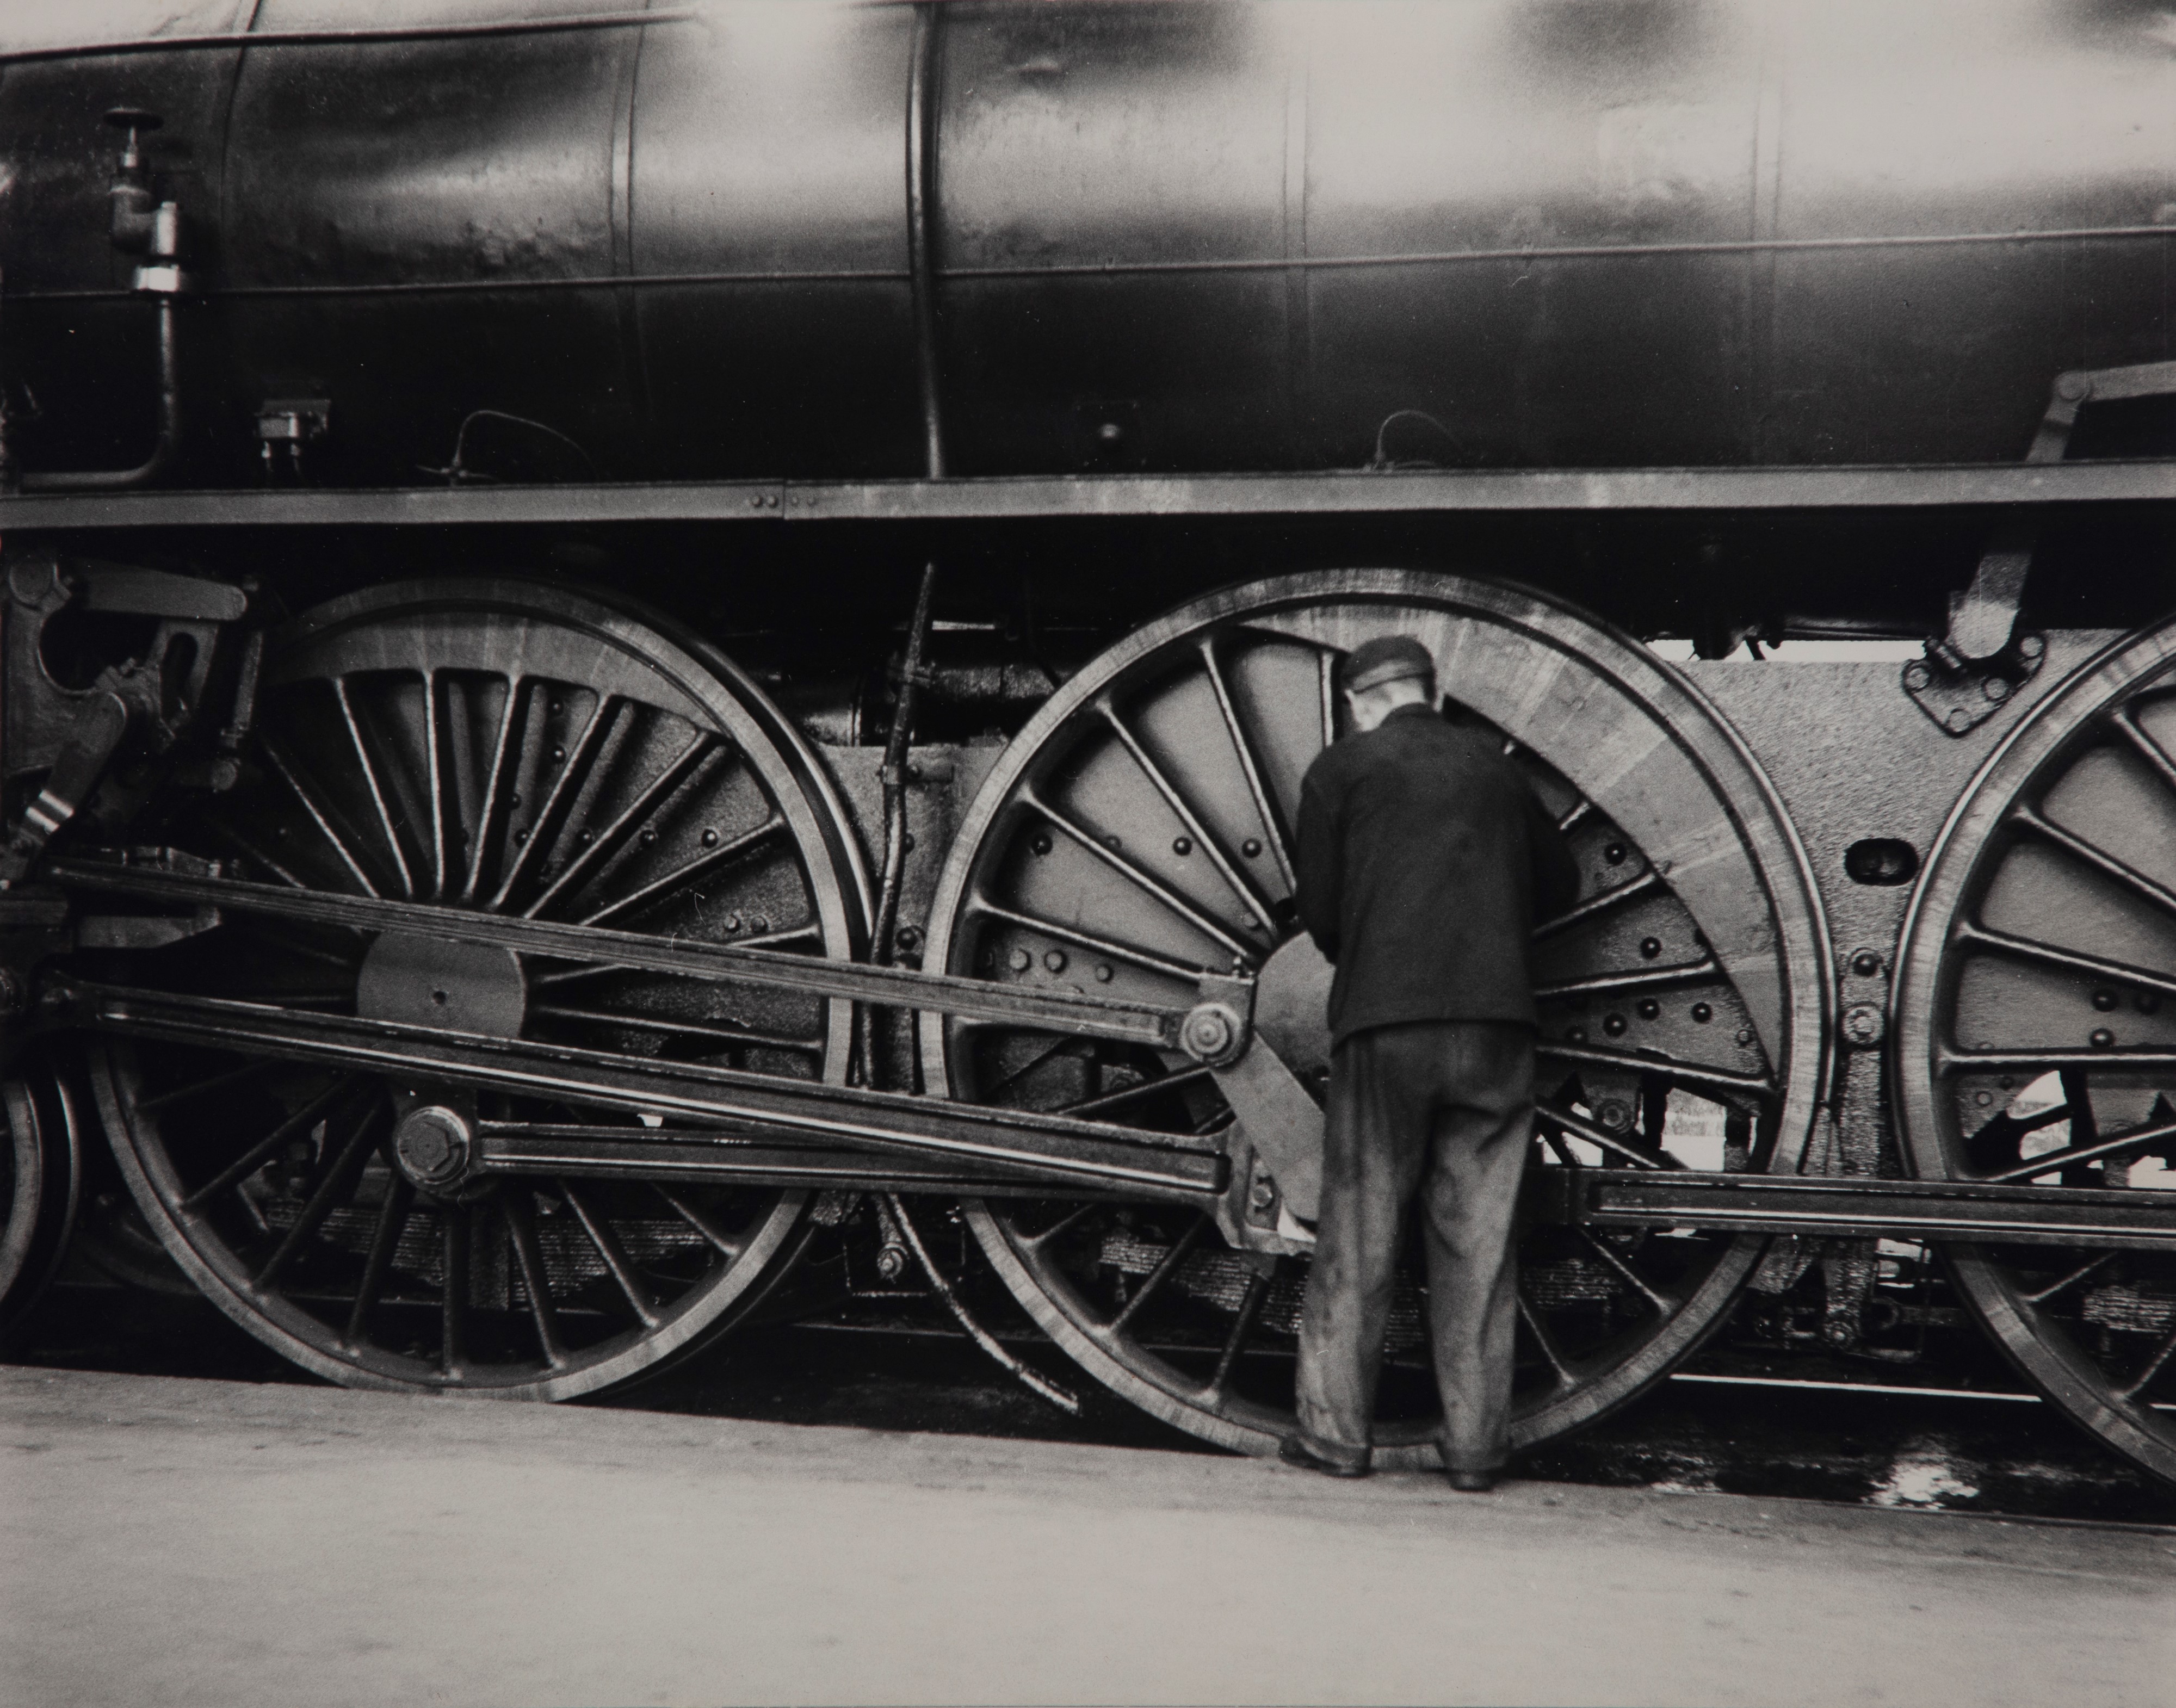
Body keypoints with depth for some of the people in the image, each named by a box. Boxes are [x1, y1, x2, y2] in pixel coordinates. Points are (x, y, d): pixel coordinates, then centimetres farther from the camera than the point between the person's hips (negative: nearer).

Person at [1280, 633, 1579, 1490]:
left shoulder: (1340, 768, 6)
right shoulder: (1490, 761, 14)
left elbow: (1319, 911, 4)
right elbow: (1559, 882, 22)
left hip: (1383, 1021, -2)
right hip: (1498, 1020, 3)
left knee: (1358, 1235, 5)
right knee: (1478, 1240, 6)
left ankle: (1336, 1432, 8)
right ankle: (1476, 1444, 8)